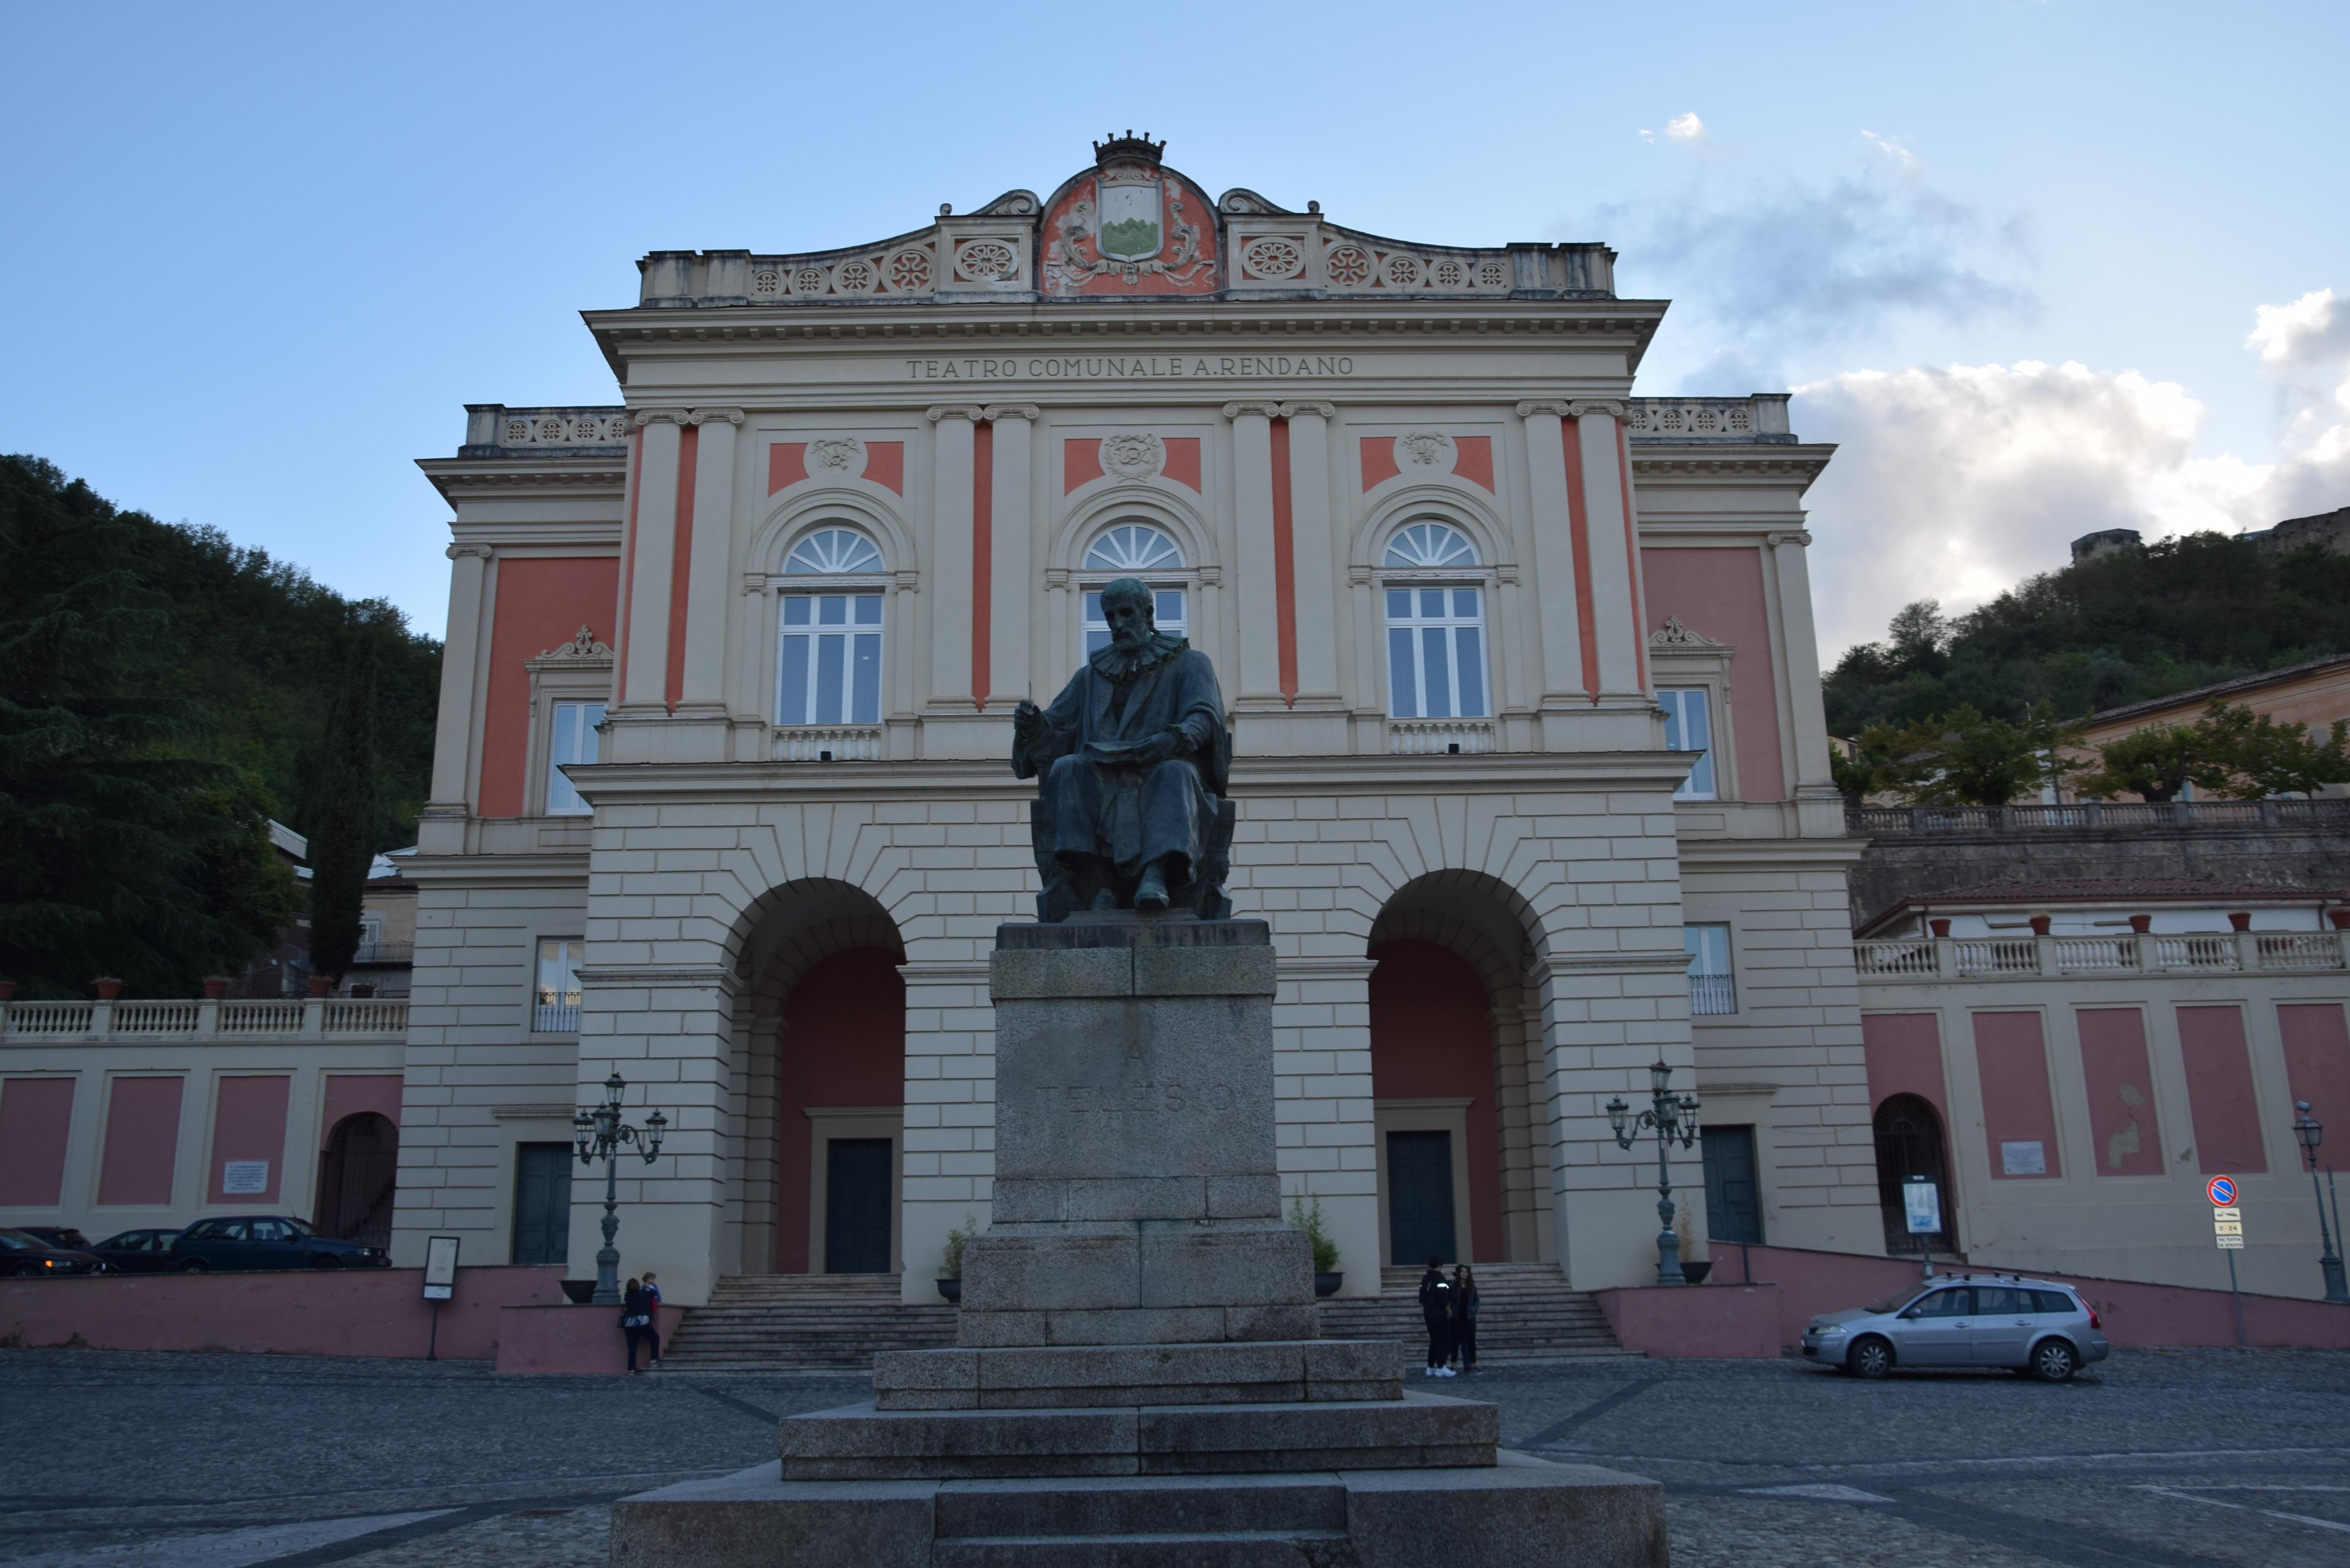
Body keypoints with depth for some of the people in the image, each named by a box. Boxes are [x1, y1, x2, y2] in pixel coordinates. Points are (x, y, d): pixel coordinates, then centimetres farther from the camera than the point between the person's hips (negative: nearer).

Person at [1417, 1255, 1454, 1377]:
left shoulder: (1425, 1279, 10)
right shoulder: (1440, 1278, -14)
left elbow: (1422, 1297, 14)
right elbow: (1444, 1298, -20)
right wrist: (1449, 1310, -11)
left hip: (1428, 1314, 8)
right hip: (1440, 1314, -8)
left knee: (1434, 1341, 15)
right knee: (1444, 1341, -1)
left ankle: (1431, 1368, 16)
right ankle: (1441, 1368, -3)